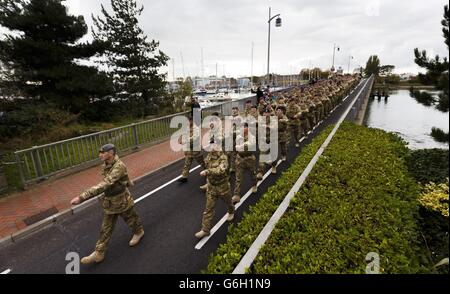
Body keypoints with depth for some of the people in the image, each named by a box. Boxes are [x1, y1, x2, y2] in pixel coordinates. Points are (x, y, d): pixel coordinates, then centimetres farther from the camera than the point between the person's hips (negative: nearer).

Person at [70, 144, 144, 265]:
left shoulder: (119, 166, -32)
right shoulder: (106, 164, -4)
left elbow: (104, 185, -40)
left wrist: (81, 197, -44)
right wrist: (127, 182, 33)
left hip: (122, 201, -6)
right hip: (109, 203, 6)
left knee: (131, 219, 20)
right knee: (106, 228, 14)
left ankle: (139, 232, 48)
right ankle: (99, 253, 25)